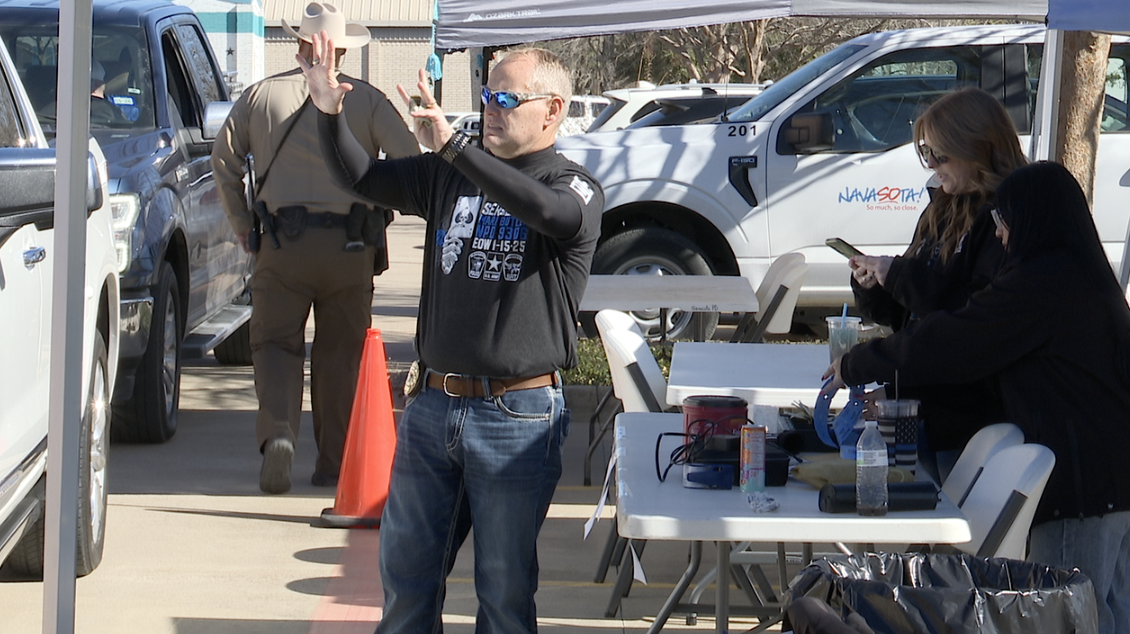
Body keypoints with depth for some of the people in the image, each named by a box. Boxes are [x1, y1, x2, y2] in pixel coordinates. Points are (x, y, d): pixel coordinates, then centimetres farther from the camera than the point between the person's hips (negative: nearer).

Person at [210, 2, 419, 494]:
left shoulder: (262, 95, 7)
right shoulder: (367, 100, 3)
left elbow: (223, 161, 9)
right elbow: (409, 160, -6)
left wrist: (243, 226, 17)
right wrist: (381, 211, 8)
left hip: (282, 247, 0)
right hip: (349, 248, 0)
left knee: (276, 343, 7)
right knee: (340, 353, 11)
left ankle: (277, 431, -19)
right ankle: (332, 464, 14)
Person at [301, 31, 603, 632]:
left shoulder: (574, 186, -6)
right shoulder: (450, 175, 11)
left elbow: (554, 213, -29)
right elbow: (363, 177, 11)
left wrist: (452, 146, -35)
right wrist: (330, 114, -9)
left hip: (517, 417, -5)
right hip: (432, 405, 5)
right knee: (405, 574, 11)